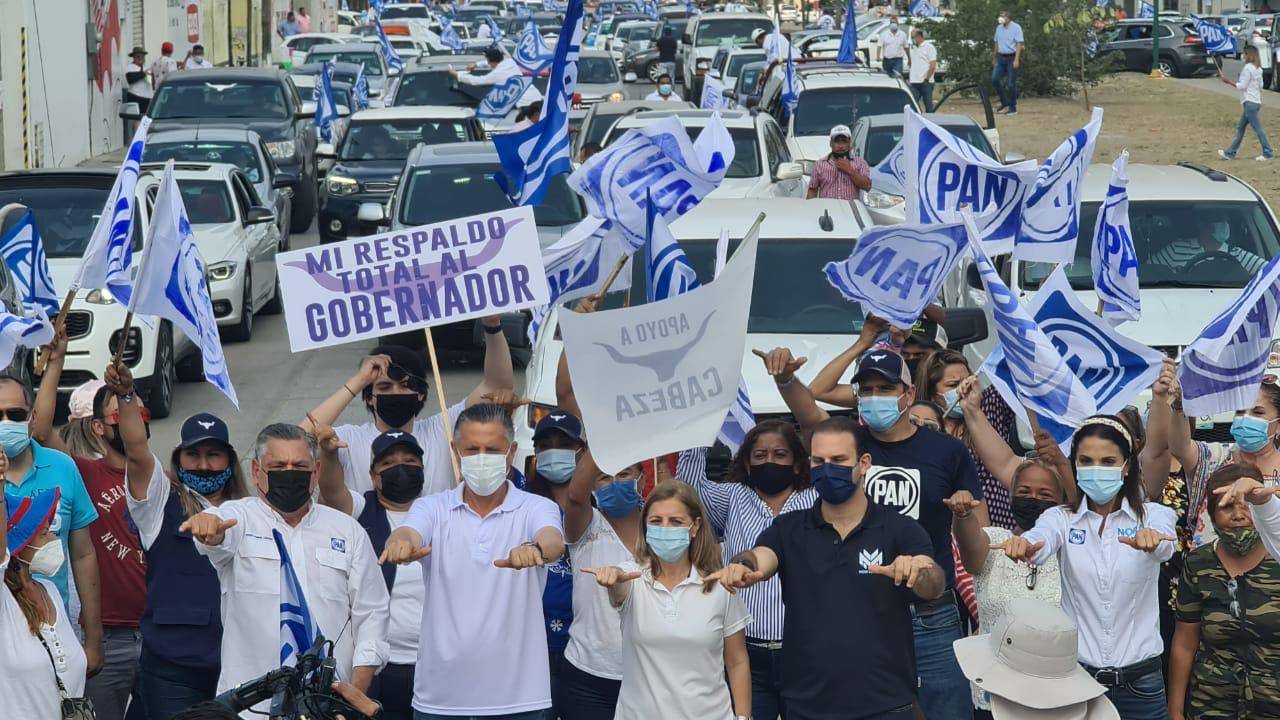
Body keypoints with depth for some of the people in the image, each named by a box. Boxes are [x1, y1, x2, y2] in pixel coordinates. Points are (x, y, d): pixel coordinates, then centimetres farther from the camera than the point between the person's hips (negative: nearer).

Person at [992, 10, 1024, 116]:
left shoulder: (1016, 28, -8)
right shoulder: (999, 28, 11)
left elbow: (1019, 44, -12)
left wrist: (1016, 60, -20)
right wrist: (994, 58, 18)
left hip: (1011, 58, -6)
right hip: (1001, 58, 6)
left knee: (1011, 84, -3)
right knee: (995, 79, -4)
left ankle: (1012, 108, 6)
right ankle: (1005, 103, 10)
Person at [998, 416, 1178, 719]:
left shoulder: (1152, 516, 0)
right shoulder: (1062, 518, 1)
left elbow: (1164, 546, -22)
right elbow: (1042, 541, -21)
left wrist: (1151, 538, -46)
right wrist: (1024, 544, -45)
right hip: (1076, 674, 0)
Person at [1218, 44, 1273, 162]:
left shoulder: (1247, 68, -15)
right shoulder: (1258, 69, 12)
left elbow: (1242, 86, -14)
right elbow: (1260, 85, 17)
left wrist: (1228, 81, -6)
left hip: (1249, 102, -10)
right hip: (1257, 101, 10)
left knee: (1257, 128, -7)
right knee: (1240, 128, 14)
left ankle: (1268, 153, -6)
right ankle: (1230, 153, 20)